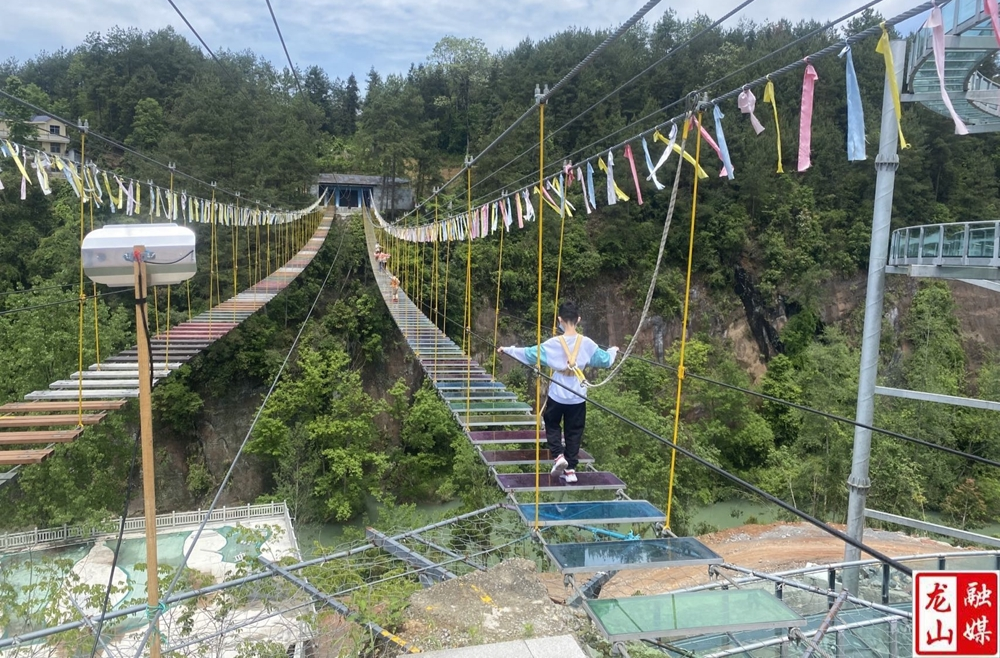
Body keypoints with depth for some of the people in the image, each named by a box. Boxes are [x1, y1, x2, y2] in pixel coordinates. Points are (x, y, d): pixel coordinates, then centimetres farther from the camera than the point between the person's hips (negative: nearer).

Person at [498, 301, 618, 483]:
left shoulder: (553, 344, -14)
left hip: (557, 396, -2)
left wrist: (507, 350, 5)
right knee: (574, 432, 13)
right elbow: (605, 360, 4)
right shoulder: (587, 343, -9)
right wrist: (613, 351, 27)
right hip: (578, 397, 2)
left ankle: (558, 456, 4)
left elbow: (529, 354, -8)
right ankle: (570, 470, 16)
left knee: (552, 424, 22)